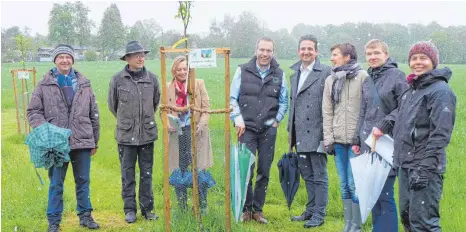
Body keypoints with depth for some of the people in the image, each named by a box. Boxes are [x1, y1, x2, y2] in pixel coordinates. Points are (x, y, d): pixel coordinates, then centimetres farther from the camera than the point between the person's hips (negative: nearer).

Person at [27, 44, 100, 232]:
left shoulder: (84, 84, 8)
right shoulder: (44, 85, 1)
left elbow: (94, 115, 12)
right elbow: (33, 111, 4)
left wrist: (94, 141, 12)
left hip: (82, 142, 2)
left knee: (83, 181, 12)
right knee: (56, 184, 6)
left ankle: (85, 215, 26)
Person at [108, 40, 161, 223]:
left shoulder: (151, 78, 0)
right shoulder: (118, 79, -6)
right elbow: (112, 104, 8)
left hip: (147, 133, 2)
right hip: (126, 135, -2)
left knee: (147, 173, 10)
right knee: (127, 174, 7)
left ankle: (147, 208, 21)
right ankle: (130, 209, 18)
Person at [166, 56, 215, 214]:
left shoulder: (199, 84, 5)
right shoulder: (168, 88, 7)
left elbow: (206, 107, 2)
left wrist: (201, 125, -12)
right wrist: (168, 125, -10)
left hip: (195, 132, -1)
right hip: (177, 133, 2)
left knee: (199, 168, -4)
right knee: (179, 170, 6)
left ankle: (202, 205, 8)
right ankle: (182, 205, 18)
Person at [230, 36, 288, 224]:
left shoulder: (279, 74, 5)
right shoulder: (243, 71, 1)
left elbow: (284, 101, 12)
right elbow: (232, 98, 3)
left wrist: (277, 120, 3)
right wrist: (238, 120, -6)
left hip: (268, 130, 2)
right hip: (247, 129, -2)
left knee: (264, 172, 6)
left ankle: (257, 209, 19)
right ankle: (246, 209, 12)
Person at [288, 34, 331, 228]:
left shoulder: (325, 72, -8)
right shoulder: (295, 73, 14)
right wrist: (290, 129, 15)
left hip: (316, 133, -7)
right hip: (300, 135, 7)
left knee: (319, 175, 3)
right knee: (307, 175, 16)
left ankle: (319, 214, 12)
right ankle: (310, 210, 28)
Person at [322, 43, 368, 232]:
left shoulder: (363, 77, -5)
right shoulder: (330, 80, 11)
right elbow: (327, 112, 11)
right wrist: (328, 138, 5)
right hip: (338, 140, 5)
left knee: (354, 184, -2)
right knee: (344, 184, 10)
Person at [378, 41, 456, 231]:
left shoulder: (441, 91, -11)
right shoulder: (411, 90, 16)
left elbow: (440, 134, -18)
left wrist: (425, 168, -22)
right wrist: (388, 125, 10)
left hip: (426, 167, -9)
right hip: (405, 166, 9)